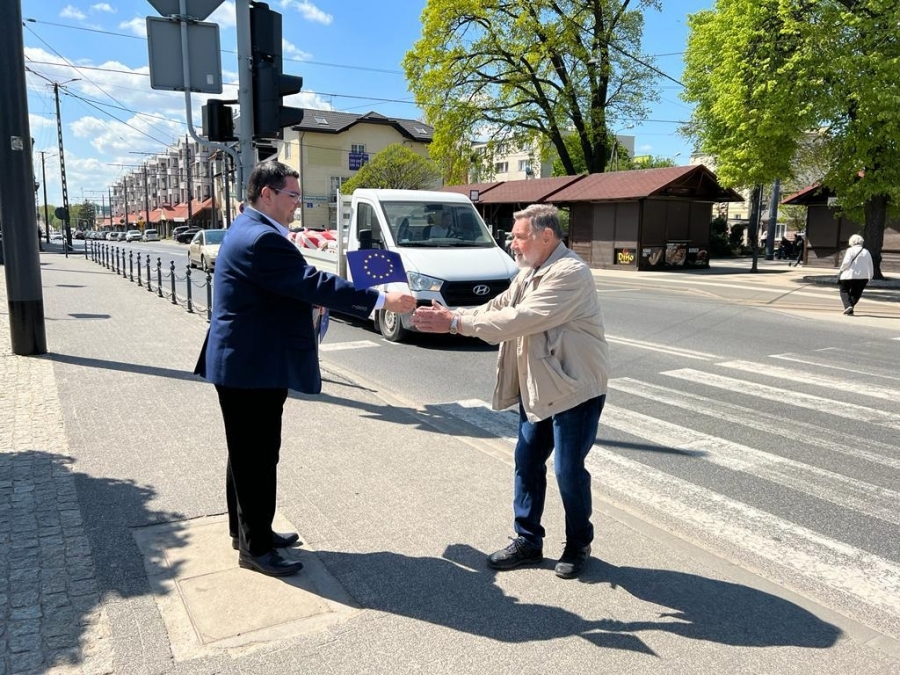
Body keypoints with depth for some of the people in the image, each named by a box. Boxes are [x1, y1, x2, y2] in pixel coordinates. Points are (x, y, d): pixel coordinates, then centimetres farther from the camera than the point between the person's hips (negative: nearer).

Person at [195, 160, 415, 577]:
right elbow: (314, 284, -27)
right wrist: (382, 300, -24)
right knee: (257, 457, 1)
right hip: (253, 367, -11)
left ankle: (246, 530, 34)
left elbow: (294, 286, 22)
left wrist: (312, 298, 6)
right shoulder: (261, 239, -23)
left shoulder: (251, 229, 13)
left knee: (248, 453, 20)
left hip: (245, 363, 11)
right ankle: (256, 548, 15)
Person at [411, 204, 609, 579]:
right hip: (537, 387, 9)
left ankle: (579, 545, 24)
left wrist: (455, 324, -26)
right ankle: (527, 541, 26)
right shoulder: (530, 272, 10)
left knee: (568, 470, 1)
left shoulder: (569, 273, -22)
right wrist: (450, 316, -9)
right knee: (527, 463, 12)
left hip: (575, 388, -9)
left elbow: (518, 320, -28)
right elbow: (498, 307, 6)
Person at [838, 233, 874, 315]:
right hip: (863, 277, 4)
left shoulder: (850, 250, -4)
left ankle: (848, 305, -13)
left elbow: (846, 262, -16)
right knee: (856, 293, 14)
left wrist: (841, 270, 0)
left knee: (844, 291, 9)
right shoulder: (866, 252, 11)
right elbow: (871, 266, 13)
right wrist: (870, 276, 23)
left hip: (849, 275, -4)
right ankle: (850, 310, 5)